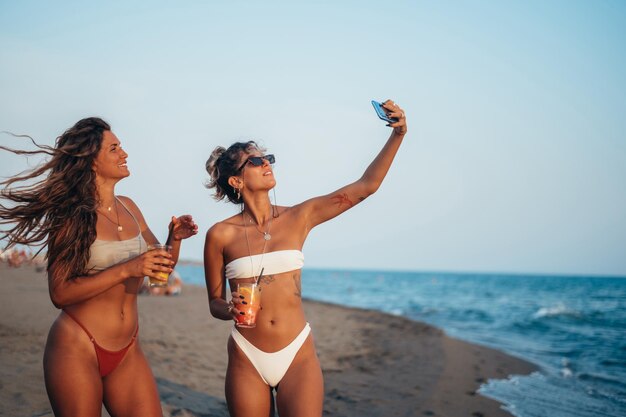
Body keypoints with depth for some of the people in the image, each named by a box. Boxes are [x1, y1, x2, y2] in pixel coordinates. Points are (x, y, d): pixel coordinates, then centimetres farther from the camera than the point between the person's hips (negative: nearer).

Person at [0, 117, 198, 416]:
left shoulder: (128, 208, 7)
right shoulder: (72, 216, -9)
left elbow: (162, 266, 16)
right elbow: (59, 293, -16)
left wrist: (175, 238, -4)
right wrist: (126, 271, -24)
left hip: (128, 350, 5)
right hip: (77, 349, -5)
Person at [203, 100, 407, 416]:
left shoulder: (298, 218, 0)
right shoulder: (220, 235, -3)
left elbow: (366, 186, -3)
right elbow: (214, 304, 6)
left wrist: (397, 135, -12)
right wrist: (231, 309, -17)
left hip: (298, 355, 1)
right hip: (247, 359, 0)